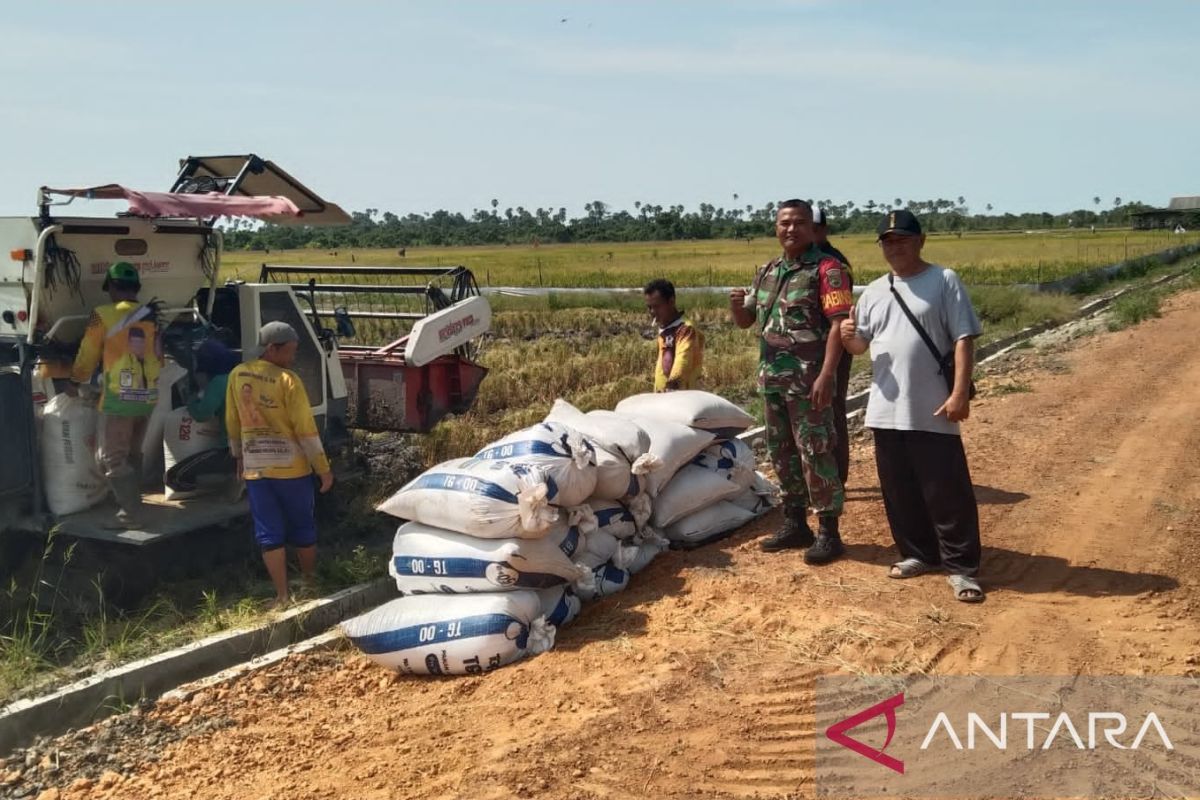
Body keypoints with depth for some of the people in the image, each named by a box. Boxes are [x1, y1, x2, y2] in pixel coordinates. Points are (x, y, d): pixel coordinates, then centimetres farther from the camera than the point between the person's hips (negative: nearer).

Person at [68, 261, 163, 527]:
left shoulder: (104, 315, -7)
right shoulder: (151, 317, 8)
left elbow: (87, 355, 2)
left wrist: (75, 382, 19)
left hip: (119, 397, -6)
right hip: (148, 396, 6)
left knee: (111, 457, 1)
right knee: (132, 453, 20)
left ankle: (130, 513, -3)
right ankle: (131, 503, 24)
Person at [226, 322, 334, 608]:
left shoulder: (237, 375, 0)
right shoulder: (288, 381, -16)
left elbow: (233, 422, 9)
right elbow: (306, 429, -15)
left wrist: (239, 457, 22)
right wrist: (324, 469, -8)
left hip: (255, 468, 4)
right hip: (292, 468, -4)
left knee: (269, 534, 7)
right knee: (303, 528, 14)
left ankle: (282, 596, 8)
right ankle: (310, 583, 29)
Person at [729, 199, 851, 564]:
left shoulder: (827, 269, -8)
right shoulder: (766, 272, 14)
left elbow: (839, 324, -15)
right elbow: (746, 320, 20)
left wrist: (826, 375, -23)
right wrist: (736, 304, -4)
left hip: (808, 380, -7)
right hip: (772, 379, 8)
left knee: (815, 453, -5)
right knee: (782, 452, 13)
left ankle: (829, 531, 4)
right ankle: (795, 524, 25)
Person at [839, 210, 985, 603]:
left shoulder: (943, 281, -3)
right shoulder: (874, 291, 13)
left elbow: (963, 339, -8)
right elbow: (861, 345, 17)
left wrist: (960, 393, -17)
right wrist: (849, 336, -8)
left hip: (932, 411, -6)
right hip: (886, 410, 6)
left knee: (947, 490, -3)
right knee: (899, 489, 14)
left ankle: (962, 568, 6)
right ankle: (918, 554, 29)